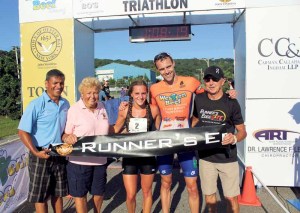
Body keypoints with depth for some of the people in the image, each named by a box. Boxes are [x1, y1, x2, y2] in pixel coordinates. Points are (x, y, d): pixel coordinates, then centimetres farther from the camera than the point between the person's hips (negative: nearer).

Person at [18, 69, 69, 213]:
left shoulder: (66, 104, 4)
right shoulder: (36, 105, -13)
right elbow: (23, 132, -14)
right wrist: (36, 152, -23)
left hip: (60, 155, 5)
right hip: (41, 155, -4)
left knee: (58, 193, 17)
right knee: (40, 195, 8)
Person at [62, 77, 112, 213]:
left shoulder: (102, 107, 6)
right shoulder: (74, 110, -9)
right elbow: (65, 134, -6)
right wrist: (68, 137, -29)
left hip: (100, 160, 5)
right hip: (79, 161, -4)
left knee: (99, 192, 19)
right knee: (80, 195, 8)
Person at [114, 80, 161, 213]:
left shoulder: (153, 109, -9)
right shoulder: (125, 110, -6)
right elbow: (115, 131, 10)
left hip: (148, 156, 0)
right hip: (130, 156, 0)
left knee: (147, 192, 16)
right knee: (130, 195, 5)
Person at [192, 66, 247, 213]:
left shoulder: (231, 103, -11)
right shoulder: (199, 99, -2)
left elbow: (242, 131, -5)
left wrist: (234, 138, -26)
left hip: (227, 157, -3)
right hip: (205, 156, 3)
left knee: (231, 198, 5)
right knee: (209, 195, 17)